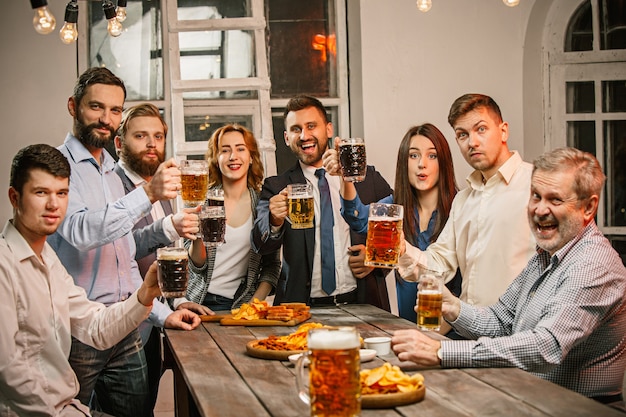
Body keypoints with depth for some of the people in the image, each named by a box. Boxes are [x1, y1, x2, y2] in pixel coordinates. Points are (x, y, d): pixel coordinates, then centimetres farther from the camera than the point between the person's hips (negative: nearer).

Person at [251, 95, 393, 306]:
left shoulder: (368, 178, 11)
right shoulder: (277, 188, 8)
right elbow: (261, 245, -4)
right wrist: (275, 222, -25)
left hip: (362, 303, 0)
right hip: (304, 310, 0)